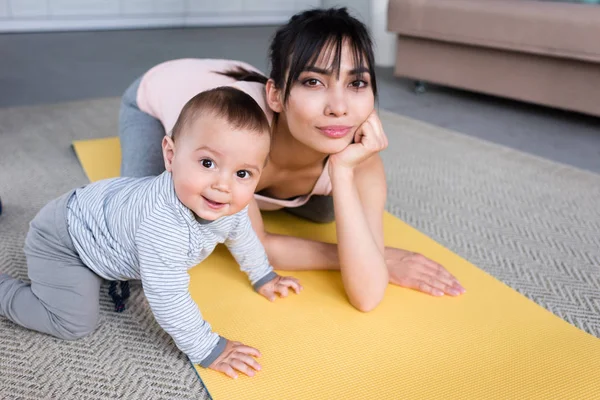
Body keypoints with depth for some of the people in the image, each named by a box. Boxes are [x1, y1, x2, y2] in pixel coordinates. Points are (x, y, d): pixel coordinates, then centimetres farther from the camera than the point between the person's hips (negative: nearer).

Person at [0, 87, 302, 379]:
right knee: (75, 323, -12)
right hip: (60, 240, -7)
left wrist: (263, 277, 15)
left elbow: (241, 234, 4)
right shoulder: (163, 226, -45)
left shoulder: (228, 205, -19)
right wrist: (207, 349, -28)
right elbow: (169, 299, -39)